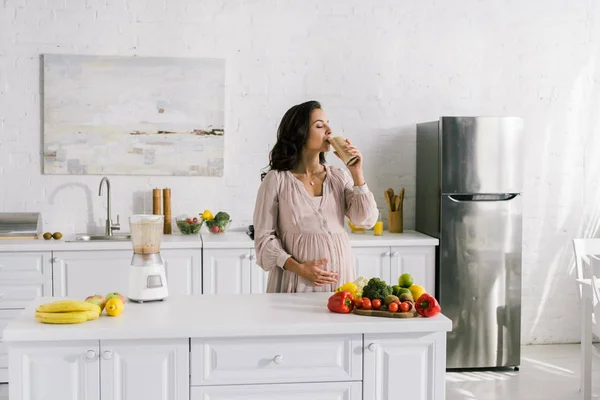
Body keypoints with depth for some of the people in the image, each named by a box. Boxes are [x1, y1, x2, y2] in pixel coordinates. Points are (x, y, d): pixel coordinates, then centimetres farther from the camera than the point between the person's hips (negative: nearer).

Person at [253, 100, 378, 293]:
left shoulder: (339, 176, 7)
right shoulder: (276, 179, -4)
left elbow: (366, 220, -1)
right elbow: (264, 237, -5)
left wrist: (357, 174, -8)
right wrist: (298, 268, -16)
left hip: (338, 278, 3)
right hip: (296, 280, -3)